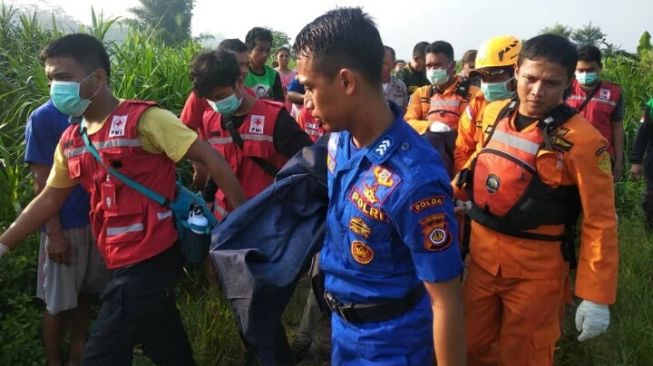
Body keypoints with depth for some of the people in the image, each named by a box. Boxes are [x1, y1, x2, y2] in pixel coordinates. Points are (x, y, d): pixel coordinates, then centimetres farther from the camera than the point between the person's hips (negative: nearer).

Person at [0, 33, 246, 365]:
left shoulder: (143, 119, -15)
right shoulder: (71, 139, 7)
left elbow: (210, 159, -16)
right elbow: (49, 199, 17)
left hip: (149, 259, -7)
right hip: (122, 261, 7)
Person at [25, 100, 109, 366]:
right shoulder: (43, 118, -6)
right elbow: (42, 181, -10)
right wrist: (54, 232, -15)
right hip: (65, 225, -5)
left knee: (87, 292, 16)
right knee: (59, 301, 6)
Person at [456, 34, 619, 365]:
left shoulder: (581, 139, -17)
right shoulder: (494, 113, -1)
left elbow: (600, 221, -15)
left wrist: (596, 296, -15)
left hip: (535, 269, -5)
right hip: (482, 256, 5)